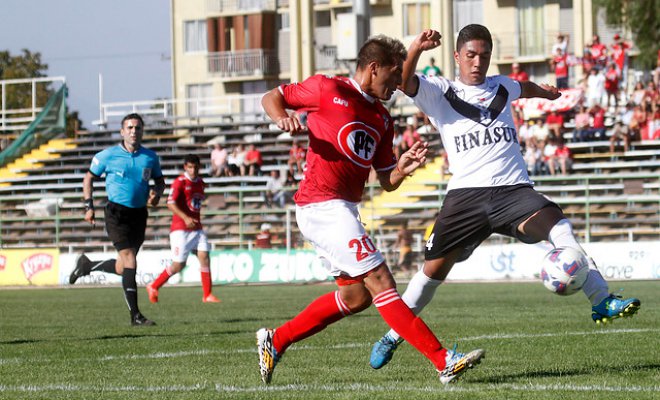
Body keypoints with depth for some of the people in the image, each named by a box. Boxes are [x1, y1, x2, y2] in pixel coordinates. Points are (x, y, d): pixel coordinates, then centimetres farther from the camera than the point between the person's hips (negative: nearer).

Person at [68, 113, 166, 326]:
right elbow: (89, 178, 8)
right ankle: (135, 315, -15)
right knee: (130, 262, -15)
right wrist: (89, 206, 0)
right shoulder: (108, 155, -4)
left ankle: (86, 265, 38)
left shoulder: (150, 157, 5)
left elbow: (160, 180, 19)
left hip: (139, 214, 5)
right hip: (116, 213, -5)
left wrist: (156, 194, -4)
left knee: (123, 268, 9)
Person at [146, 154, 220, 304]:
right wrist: (185, 218, -31)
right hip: (180, 228, -6)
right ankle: (153, 287, 14)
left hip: (197, 228, 6)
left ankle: (207, 295, -4)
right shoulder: (179, 182, -10)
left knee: (204, 257, -8)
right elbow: (171, 203, -20)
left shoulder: (200, 182, 12)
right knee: (178, 265, -5)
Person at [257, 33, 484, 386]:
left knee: (356, 294, 15)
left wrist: (404, 167, -6)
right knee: (380, 282, -13)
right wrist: (282, 118, -16)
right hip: (322, 205, -10)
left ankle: (275, 341, 24)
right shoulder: (329, 90, -3)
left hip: (342, 211, 10)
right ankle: (444, 361, -19)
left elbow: (387, 182, 16)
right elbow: (271, 97, 6)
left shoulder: (382, 119, 17)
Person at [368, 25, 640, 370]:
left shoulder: (501, 87, 21)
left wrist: (544, 91, 66)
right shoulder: (439, 93, 8)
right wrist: (415, 49, -29)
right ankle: (393, 335, 21)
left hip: (513, 188, 2)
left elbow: (526, 88, 46)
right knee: (435, 267, 1)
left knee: (554, 222, -26)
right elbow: (402, 82, -11)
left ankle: (601, 301, -35)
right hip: (465, 193, -2)